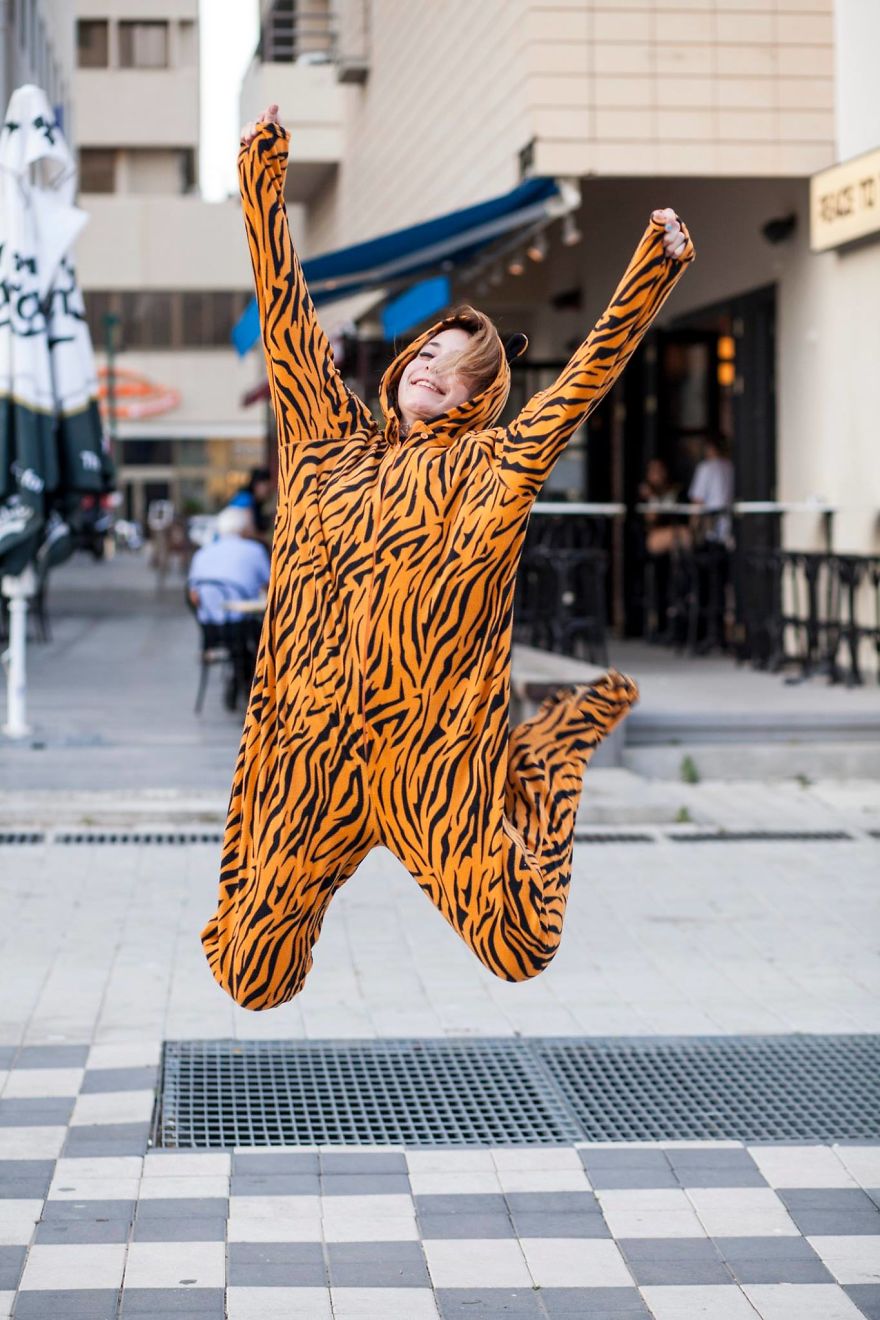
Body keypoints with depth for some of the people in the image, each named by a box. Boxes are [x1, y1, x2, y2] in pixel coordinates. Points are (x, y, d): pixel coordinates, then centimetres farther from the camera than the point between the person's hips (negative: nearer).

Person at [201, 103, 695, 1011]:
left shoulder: (489, 463, 4)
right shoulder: (333, 443, 11)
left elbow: (590, 373, -2)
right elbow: (287, 315, 13)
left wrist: (656, 262, -8)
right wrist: (263, 177, 12)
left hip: (436, 746, -2)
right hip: (316, 743, 2)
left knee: (520, 950, -1)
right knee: (255, 981, 2)